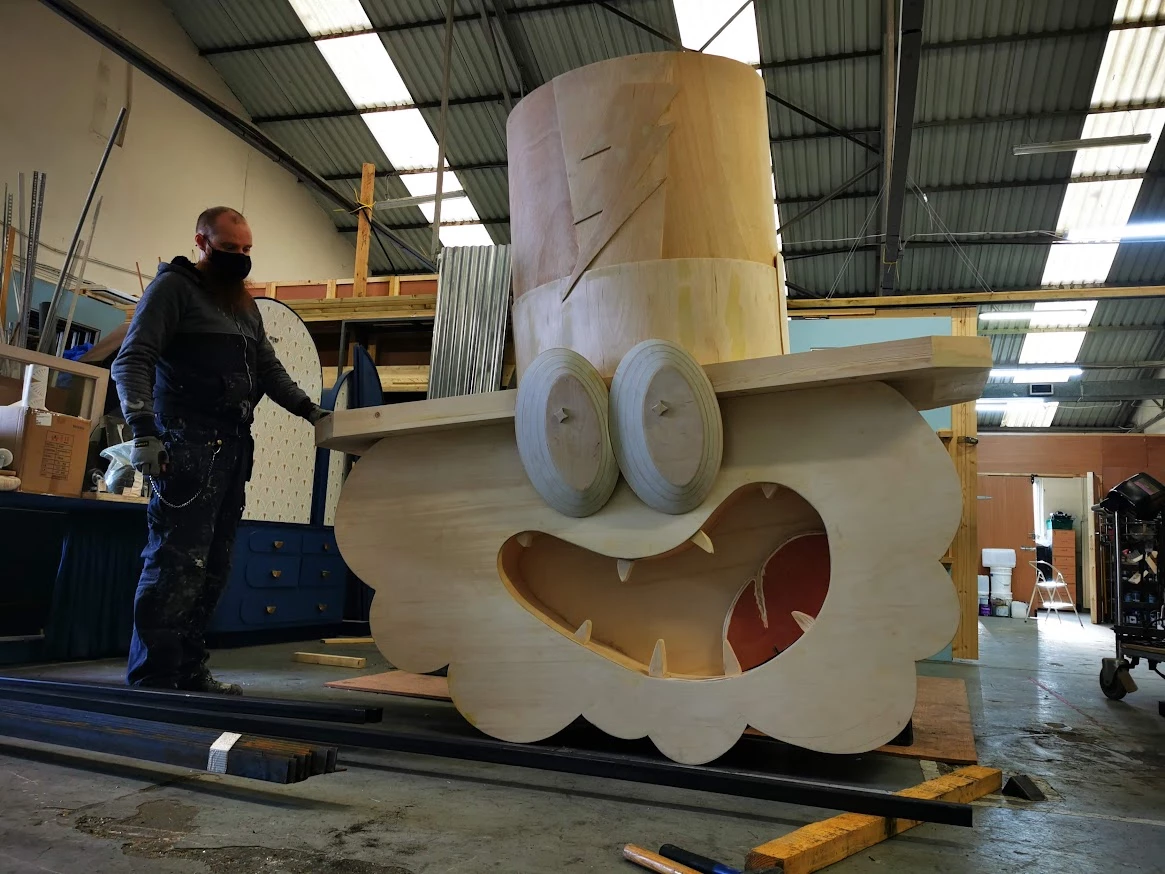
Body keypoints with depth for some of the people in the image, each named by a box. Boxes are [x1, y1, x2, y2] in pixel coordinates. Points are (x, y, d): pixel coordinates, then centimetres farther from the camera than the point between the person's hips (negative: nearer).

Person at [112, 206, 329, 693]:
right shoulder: (174, 288, 2)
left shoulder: (245, 305, 24)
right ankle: (151, 681, -6)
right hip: (187, 446, -7)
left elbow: (270, 370, 23)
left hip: (234, 448, 7)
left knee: (213, 567, 6)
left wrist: (309, 410, 8)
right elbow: (132, 360, -7)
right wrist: (143, 429, -19)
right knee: (177, 564, -11)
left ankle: (188, 671, 13)